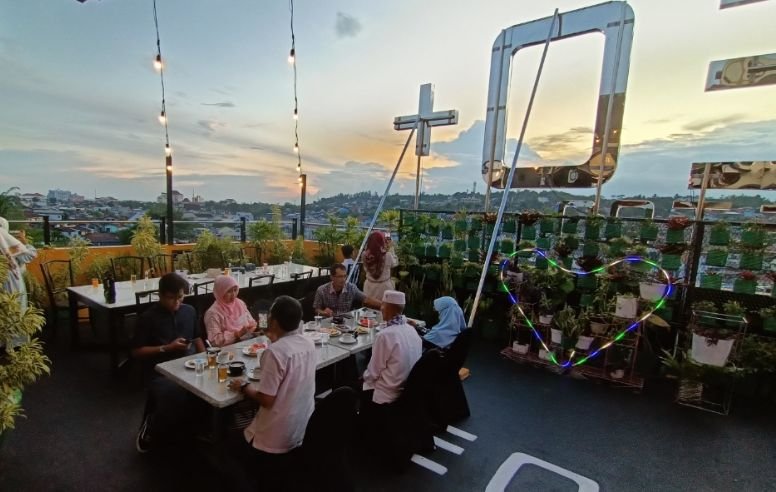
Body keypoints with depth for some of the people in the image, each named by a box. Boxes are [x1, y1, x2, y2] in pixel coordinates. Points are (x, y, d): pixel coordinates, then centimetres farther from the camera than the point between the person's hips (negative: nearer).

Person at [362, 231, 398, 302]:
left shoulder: (365, 255, -11)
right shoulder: (388, 255, -19)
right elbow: (395, 263, 1)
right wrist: (390, 249, 6)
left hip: (369, 286, 3)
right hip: (384, 287, -3)